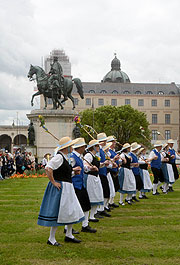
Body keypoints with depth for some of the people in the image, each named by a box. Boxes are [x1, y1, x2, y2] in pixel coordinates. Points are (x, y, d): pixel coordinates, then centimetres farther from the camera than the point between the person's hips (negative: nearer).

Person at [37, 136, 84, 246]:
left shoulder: (66, 157, 12)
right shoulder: (59, 157, -18)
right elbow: (48, 168, -26)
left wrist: (73, 170, 10)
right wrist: (53, 182, -21)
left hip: (68, 188, 10)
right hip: (60, 188, -10)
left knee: (72, 211, 15)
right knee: (58, 213, -3)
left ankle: (69, 235, 28)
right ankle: (51, 239, 8)